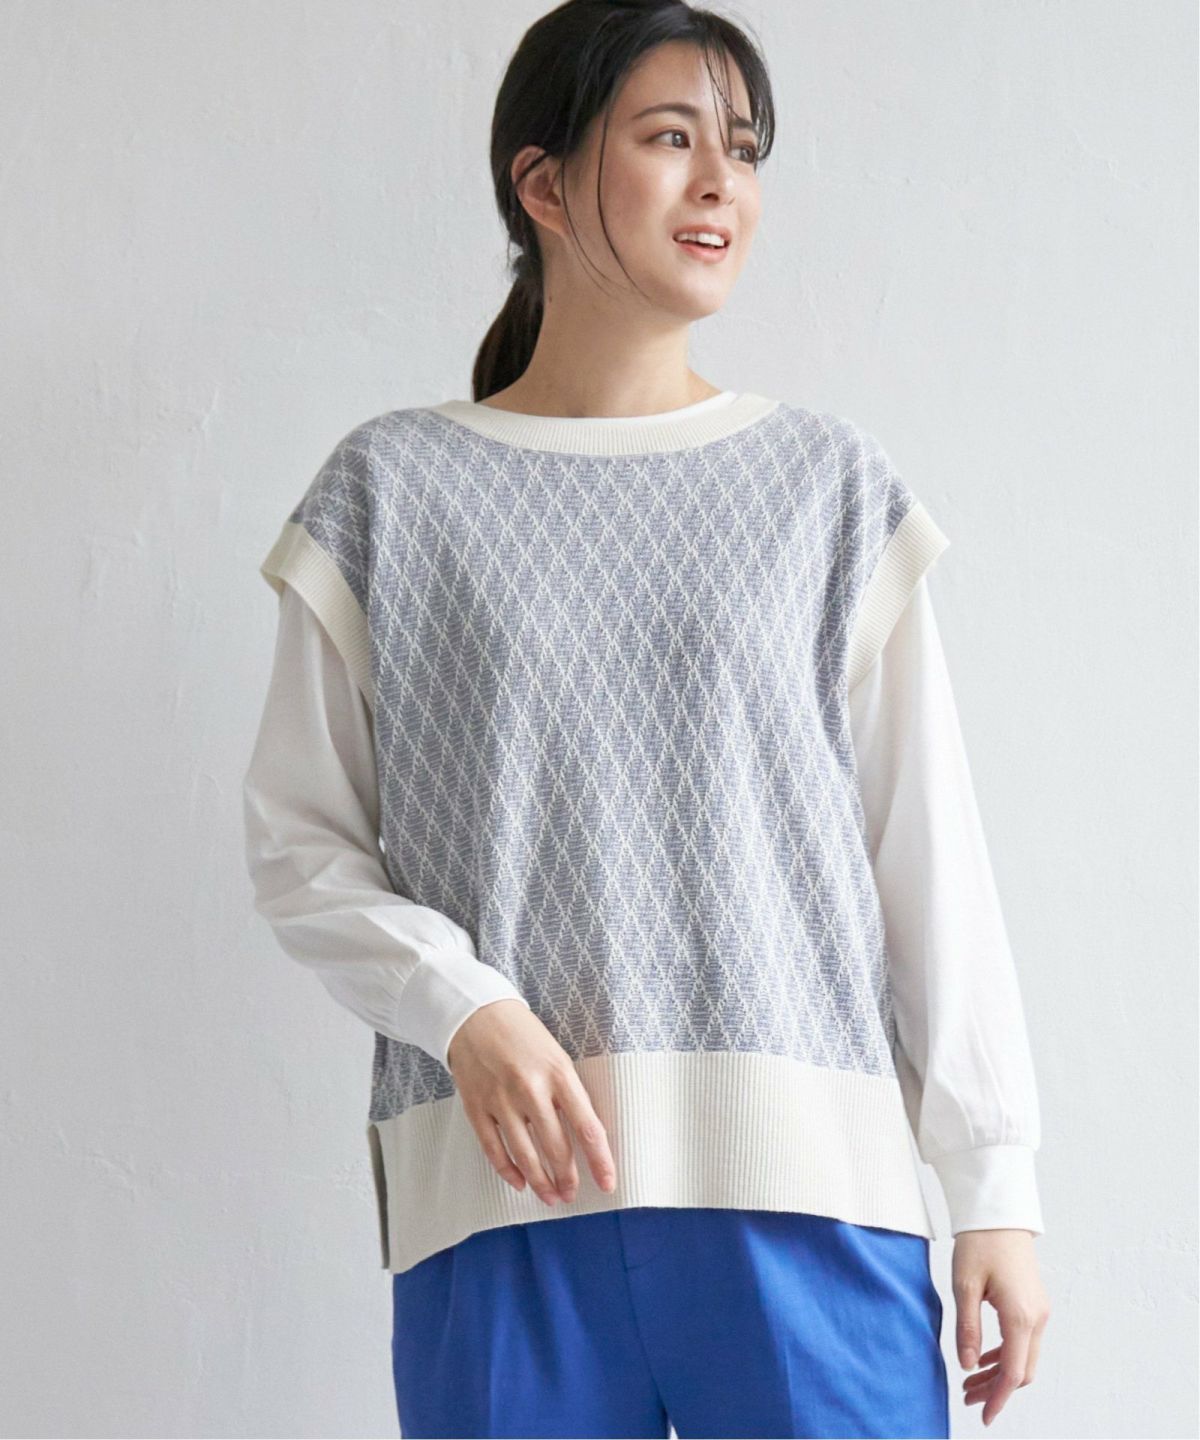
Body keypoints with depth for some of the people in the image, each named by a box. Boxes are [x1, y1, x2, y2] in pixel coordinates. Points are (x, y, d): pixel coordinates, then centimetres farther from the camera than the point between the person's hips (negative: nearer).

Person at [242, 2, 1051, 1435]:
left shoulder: (830, 485, 8)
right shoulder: (391, 491, 6)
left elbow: (929, 849, 7)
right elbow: (302, 843, 6)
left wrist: (998, 1185, 4)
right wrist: (463, 1010, -12)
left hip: (806, 1185, 1)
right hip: (504, 1186, 0)